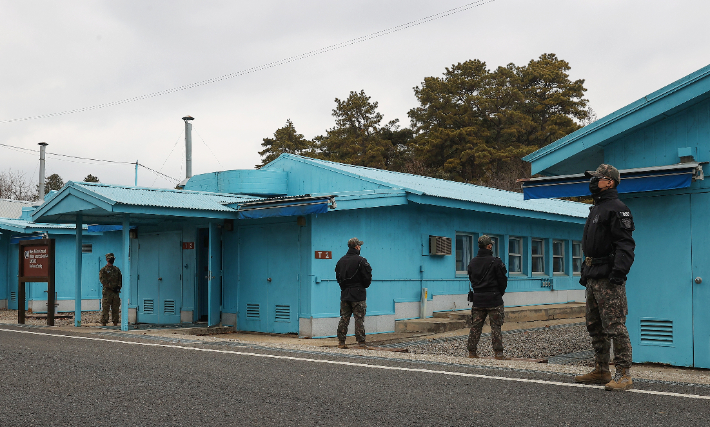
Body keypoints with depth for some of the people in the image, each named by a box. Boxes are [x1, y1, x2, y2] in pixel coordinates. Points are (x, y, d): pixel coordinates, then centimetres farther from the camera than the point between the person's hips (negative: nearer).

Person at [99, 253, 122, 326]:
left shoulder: (117, 269, 17)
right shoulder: (103, 270, 1)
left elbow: (120, 279, 15)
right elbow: (102, 280, -9)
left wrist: (118, 287, -2)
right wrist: (112, 287, -14)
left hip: (116, 292, 5)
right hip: (107, 292, -5)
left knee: (115, 309, 5)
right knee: (105, 309, -6)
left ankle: (115, 323, 8)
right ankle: (103, 323, -3)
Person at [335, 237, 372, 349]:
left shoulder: (341, 261, 8)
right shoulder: (360, 260, -12)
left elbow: (338, 277, 13)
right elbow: (367, 277, -11)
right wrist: (364, 286, 7)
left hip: (345, 294, 5)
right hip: (358, 295, -5)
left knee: (344, 318, 9)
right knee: (359, 319, -1)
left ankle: (341, 342, 9)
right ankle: (361, 342, -2)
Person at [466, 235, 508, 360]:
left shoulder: (472, 262, 7)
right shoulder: (495, 261, -11)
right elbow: (503, 280, -7)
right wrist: (499, 293, 11)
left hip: (477, 298, 5)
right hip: (493, 298, -5)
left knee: (475, 326, 9)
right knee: (496, 327, 0)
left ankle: (472, 352, 11)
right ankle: (498, 353, 0)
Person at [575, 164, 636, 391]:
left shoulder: (617, 208, -9)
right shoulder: (595, 209, 22)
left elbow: (625, 245, -18)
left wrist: (618, 272, -25)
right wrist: (585, 272, 23)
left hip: (609, 280, -10)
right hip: (594, 278, 10)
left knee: (615, 326, -11)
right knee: (595, 327, 14)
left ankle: (624, 375, -7)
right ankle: (601, 371, 22)